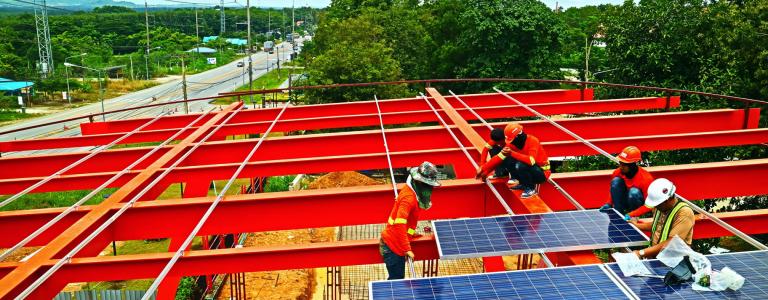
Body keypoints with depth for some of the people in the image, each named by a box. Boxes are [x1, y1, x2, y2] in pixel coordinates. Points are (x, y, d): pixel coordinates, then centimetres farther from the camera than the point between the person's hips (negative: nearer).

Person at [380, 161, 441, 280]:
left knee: (398, 279, 15)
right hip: (392, 246, -9)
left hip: (391, 242, 9)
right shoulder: (409, 197, -23)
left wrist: (410, 233, 20)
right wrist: (407, 249, -32)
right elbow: (399, 224, -31)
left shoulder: (409, 190, 4)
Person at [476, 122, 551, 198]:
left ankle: (531, 188, -8)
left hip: (541, 173, -7)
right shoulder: (512, 143, -5)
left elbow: (531, 161, -40)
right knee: (506, 160, -12)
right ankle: (524, 184, 4)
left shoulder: (532, 141, -25)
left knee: (519, 165, -34)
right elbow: (499, 157, -6)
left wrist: (512, 153, -44)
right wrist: (483, 168, -13)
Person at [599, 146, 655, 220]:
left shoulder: (645, 178, -26)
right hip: (625, 203, 4)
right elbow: (614, 191, 8)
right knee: (616, 181, -21)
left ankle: (633, 218, -10)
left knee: (633, 192, -36)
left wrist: (631, 215, -36)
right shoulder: (617, 173, -13)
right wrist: (609, 204, -10)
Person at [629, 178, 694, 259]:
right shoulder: (660, 206, 5)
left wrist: (642, 253, -25)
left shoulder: (684, 213, -17)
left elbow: (671, 243, -23)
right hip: (653, 254, 7)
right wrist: (637, 225, 27)